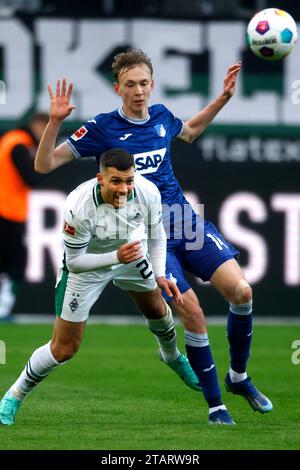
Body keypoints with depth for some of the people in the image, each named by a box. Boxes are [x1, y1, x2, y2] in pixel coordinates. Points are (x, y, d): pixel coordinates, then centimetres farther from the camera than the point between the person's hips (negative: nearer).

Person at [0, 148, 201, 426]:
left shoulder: (148, 193, -28)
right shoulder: (79, 206, -41)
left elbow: (156, 236, -6)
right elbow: (74, 262, -29)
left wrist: (160, 275, -14)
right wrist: (116, 257, -40)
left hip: (131, 251, 4)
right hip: (86, 265, -4)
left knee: (157, 309, 27)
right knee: (63, 349, -4)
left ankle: (172, 357, 62)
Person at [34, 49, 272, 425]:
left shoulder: (161, 116, 6)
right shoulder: (102, 128, -9)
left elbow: (190, 131, 32)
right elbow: (44, 165, -10)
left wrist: (222, 99, 22)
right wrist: (55, 122, -24)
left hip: (185, 221, 5)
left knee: (241, 291, -11)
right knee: (192, 312, -17)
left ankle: (238, 377, 12)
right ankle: (215, 405, -1)